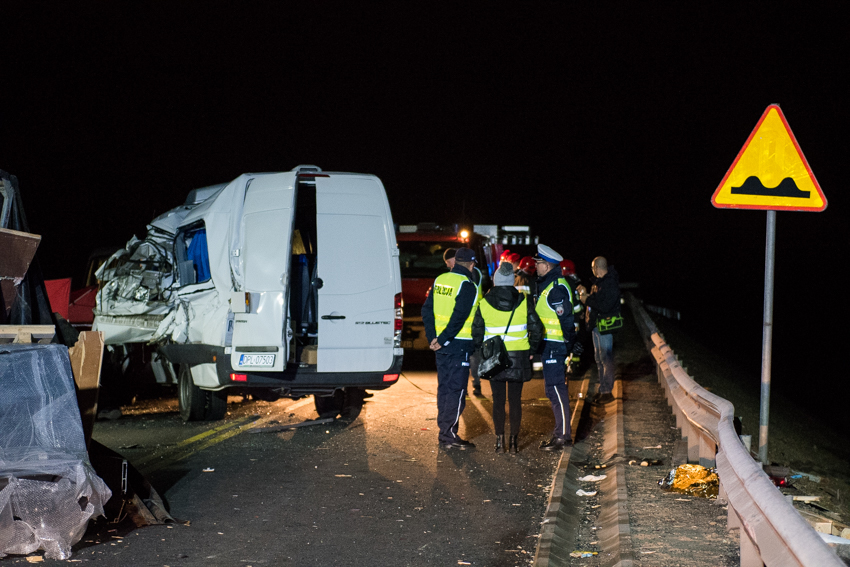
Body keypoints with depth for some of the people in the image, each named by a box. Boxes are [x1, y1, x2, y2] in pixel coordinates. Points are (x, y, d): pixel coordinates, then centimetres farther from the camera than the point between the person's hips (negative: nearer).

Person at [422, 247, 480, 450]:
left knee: (444, 387, 14)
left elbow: (427, 310, 9)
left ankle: (444, 431, 20)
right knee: (456, 390, -3)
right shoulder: (467, 286, -14)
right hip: (459, 345, -8)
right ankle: (449, 435, -3)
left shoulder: (440, 280, 9)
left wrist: (432, 337, 5)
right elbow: (458, 317, -21)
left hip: (441, 344, 8)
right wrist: (442, 340, -15)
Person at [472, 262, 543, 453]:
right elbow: (537, 329, -4)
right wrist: (530, 351, 6)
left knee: (498, 400, 7)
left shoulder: (484, 304, -3)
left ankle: (500, 441, 9)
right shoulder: (523, 302, -3)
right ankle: (514, 441, 9)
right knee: (515, 400, 7)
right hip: (518, 358, 0)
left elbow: (477, 333, 0)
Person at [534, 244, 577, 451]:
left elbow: (566, 318, -21)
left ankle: (563, 435, -5)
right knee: (555, 389, 13)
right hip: (549, 345, 11)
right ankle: (561, 433, 20)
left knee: (556, 389, -8)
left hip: (554, 346, -11)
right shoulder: (547, 285, 16)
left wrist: (571, 345, -20)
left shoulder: (556, 288, -17)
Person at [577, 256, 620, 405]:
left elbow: (605, 306, -25)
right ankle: (602, 389, 23)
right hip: (596, 325, 10)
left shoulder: (610, 284, -17)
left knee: (606, 359, -6)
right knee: (599, 359, 15)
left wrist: (587, 300, -17)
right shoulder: (598, 282, 13)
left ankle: (607, 392, -2)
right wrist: (585, 294, 6)